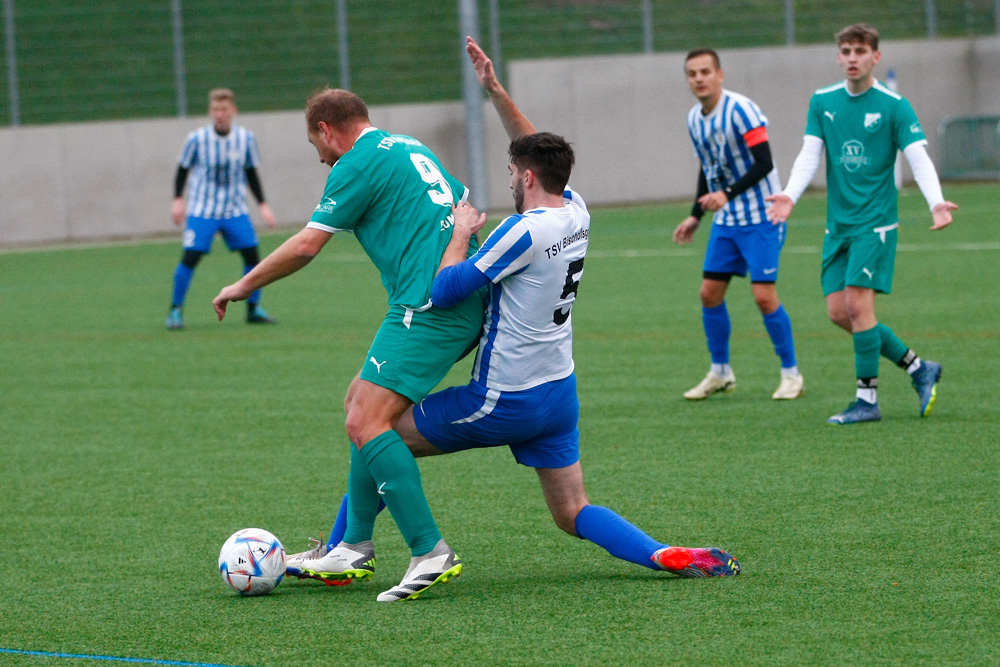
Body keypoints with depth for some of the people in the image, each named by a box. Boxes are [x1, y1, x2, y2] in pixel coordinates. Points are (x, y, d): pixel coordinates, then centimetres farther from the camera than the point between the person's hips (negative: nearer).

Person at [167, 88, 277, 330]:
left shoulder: (246, 138, -2)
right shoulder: (197, 139, -9)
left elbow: (251, 173, 10)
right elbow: (183, 169, 4)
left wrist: (263, 205, 6)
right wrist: (178, 199, -5)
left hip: (235, 210, 3)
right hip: (202, 209, -3)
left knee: (252, 254, -6)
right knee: (190, 257, -13)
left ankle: (254, 309, 8)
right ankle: (176, 310, -1)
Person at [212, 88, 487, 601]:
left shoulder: (359, 163, -6)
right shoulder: (411, 150, 22)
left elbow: (306, 246, -5)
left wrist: (244, 286, 7)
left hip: (427, 308, -10)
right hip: (465, 304, 10)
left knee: (366, 424, -15)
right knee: (360, 402, 18)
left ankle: (431, 553, -19)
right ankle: (355, 546, 19)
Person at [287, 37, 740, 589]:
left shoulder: (525, 231, -20)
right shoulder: (575, 214, 3)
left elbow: (445, 291, -21)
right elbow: (537, 152, 21)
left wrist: (461, 232, -6)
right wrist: (495, 91, 18)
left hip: (504, 400, -8)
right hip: (559, 393, 8)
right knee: (574, 515, 10)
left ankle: (345, 552, 15)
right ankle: (672, 556, -10)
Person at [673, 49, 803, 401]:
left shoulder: (740, 110, -18)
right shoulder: (695, 119, 6)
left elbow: (764, 163, -21)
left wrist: (726, 194, -29)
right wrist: (695, 216, 18)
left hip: (760, 217, -7)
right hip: (725, 220, 7)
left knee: (764, 296, -11)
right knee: (710, 292, 5)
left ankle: (791, 374, 2)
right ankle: (720, 372, 18)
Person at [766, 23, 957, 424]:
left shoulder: (893, 106, -7)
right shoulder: (822, 102, 7)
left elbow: (918, 158, -13)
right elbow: (810, 155, 3)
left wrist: (936, 203, -30)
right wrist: (790, 195, -15)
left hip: (875, 222, -6)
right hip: (838, 225, 6)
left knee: (858, 304, -15)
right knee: (838, 312, 2)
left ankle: (867, 399, -5)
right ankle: (918, 368, 17)